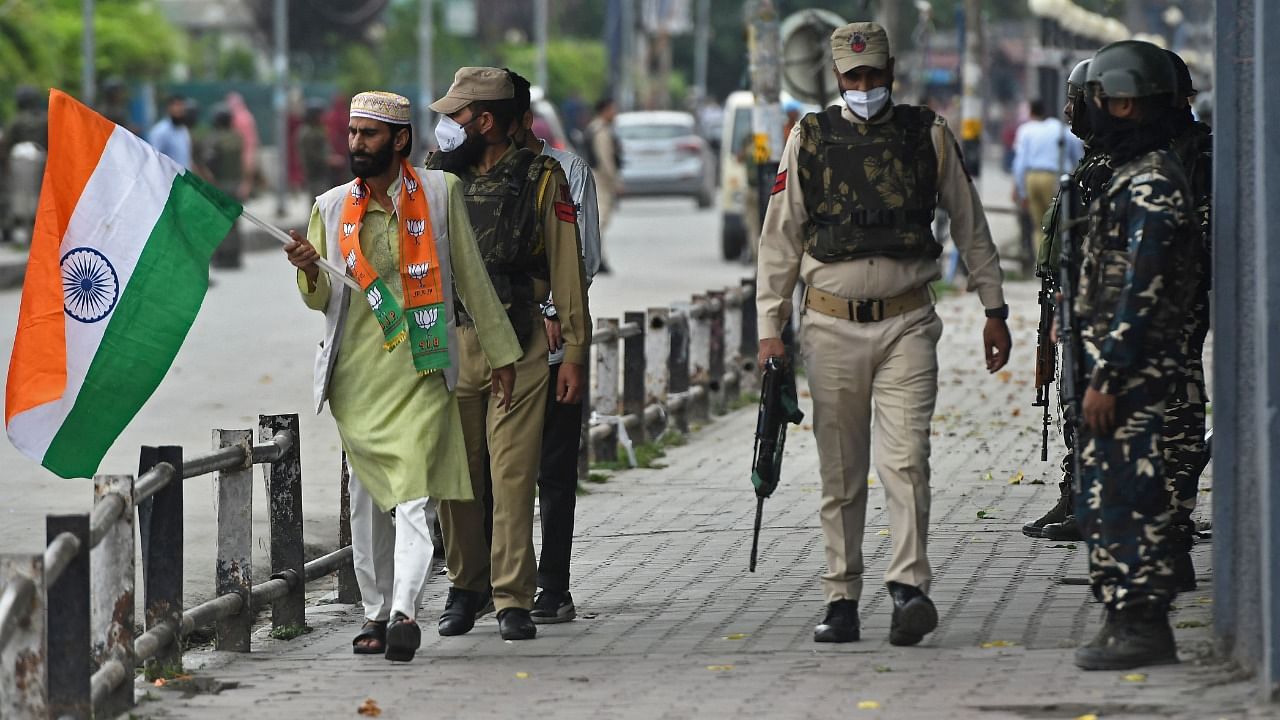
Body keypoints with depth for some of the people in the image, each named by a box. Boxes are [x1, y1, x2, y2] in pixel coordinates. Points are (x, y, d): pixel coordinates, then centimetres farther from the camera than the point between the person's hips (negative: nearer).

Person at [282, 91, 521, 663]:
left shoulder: (440, 193, 3)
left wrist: (501, 354, 9)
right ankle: (376, 611, 15)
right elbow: (320, 300, 11)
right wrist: (310, 272, -13)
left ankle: (404, 610, -24)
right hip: (355, 373, 3)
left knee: (413, 491, -15)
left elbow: (471, 276, 8)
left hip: (420, 367, -3)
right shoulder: (331, 208, 8)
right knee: (368, 497, 7)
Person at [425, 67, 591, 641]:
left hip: (517, 347, -3)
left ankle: (512, 600, -3)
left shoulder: (541, 181, 1)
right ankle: (465, 588, 18)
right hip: (448, 344, 3)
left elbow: (568, 271, 2)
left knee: (513, 477, -6)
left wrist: (574, 352, -3)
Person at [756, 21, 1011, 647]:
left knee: (905, 458, -15)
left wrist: (994, 309, 12)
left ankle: (909, 587, -21)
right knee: (840, 472, 5)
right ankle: (841, 601, 10)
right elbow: (780, 237, 6)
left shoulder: (929, 136, 5)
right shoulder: (810, 139, 5)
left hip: (906, 323, -1)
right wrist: (769, 327, 1)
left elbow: (970, 227, 13)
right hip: (831, 325, 1)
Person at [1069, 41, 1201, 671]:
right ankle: (1132, 623, 16)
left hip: (1132, 374, -10)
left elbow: (1141, 290, -21)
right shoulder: (1134, 177, 18)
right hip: (1122, 370, 10)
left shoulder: (1151, 186, -15)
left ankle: (1140, 629, -7)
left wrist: (1105, 377, -22)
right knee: (1107, 500, 12)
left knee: (1125, 499, -9)